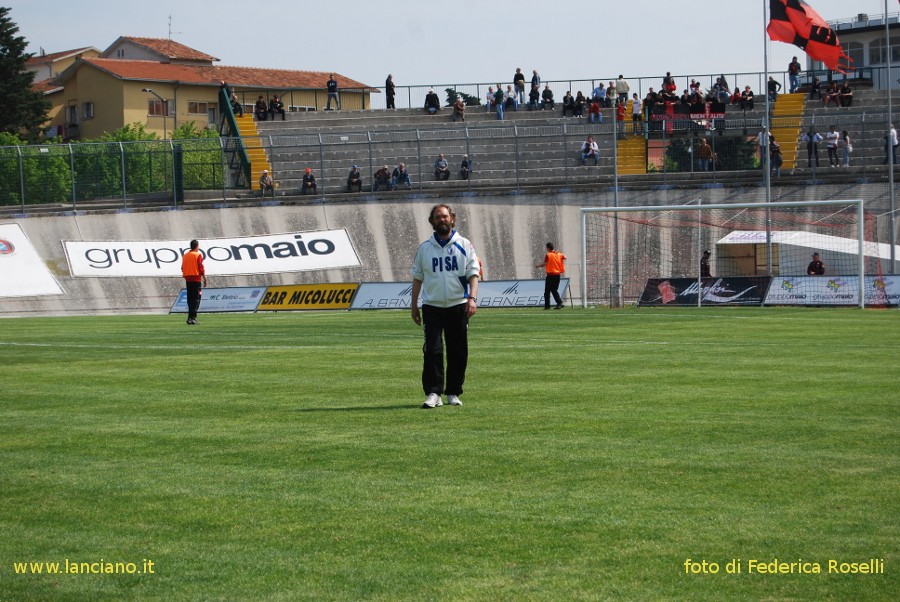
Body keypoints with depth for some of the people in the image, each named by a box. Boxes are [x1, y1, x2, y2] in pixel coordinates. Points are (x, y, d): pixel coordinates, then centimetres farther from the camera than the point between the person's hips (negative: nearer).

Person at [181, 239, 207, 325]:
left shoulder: (185, 255, 11)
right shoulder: (198, 255, -7)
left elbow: (183, 268, 13)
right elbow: (201, 268, -10)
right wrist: (204, 278, -2)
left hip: (188, 279, 6)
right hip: (196, 279, -6)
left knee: (190, 299, 12)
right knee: (196, 299, -6)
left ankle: (191, 317, 12)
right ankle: (192, 317, -16)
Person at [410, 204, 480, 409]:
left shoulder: (464, 246, 3)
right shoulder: (425, 248, 8)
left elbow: (473, 274, -2)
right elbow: (417, 277, 13)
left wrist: (472, 298, -18)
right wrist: (414, 305, 10)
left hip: (458, 307, 0)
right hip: (432, 307, 0)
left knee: (458, 353, 3)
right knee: (432, 350, -10)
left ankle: (453, 393, 14)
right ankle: (433, 393, -11)